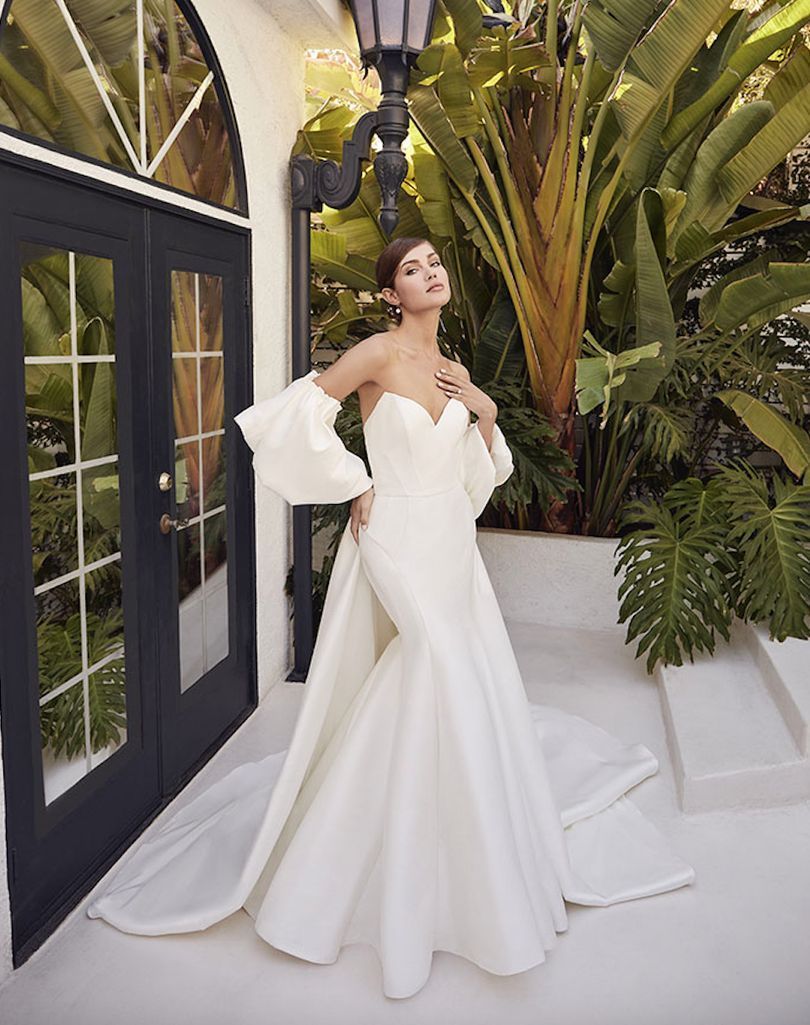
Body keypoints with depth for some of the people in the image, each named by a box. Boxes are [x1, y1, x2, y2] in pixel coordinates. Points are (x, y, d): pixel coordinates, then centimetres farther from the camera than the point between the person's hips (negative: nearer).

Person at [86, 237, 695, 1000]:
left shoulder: (454, 371, 12)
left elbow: (480, 474, 17)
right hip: (398, 542, -7)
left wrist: (486, 414, 1)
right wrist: (353, 485, -11)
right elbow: (296, 416, -14)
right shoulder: (379, 353, -8)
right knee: (440, 683, -12)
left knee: (467, 693, 13)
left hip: (452, 546, 7)